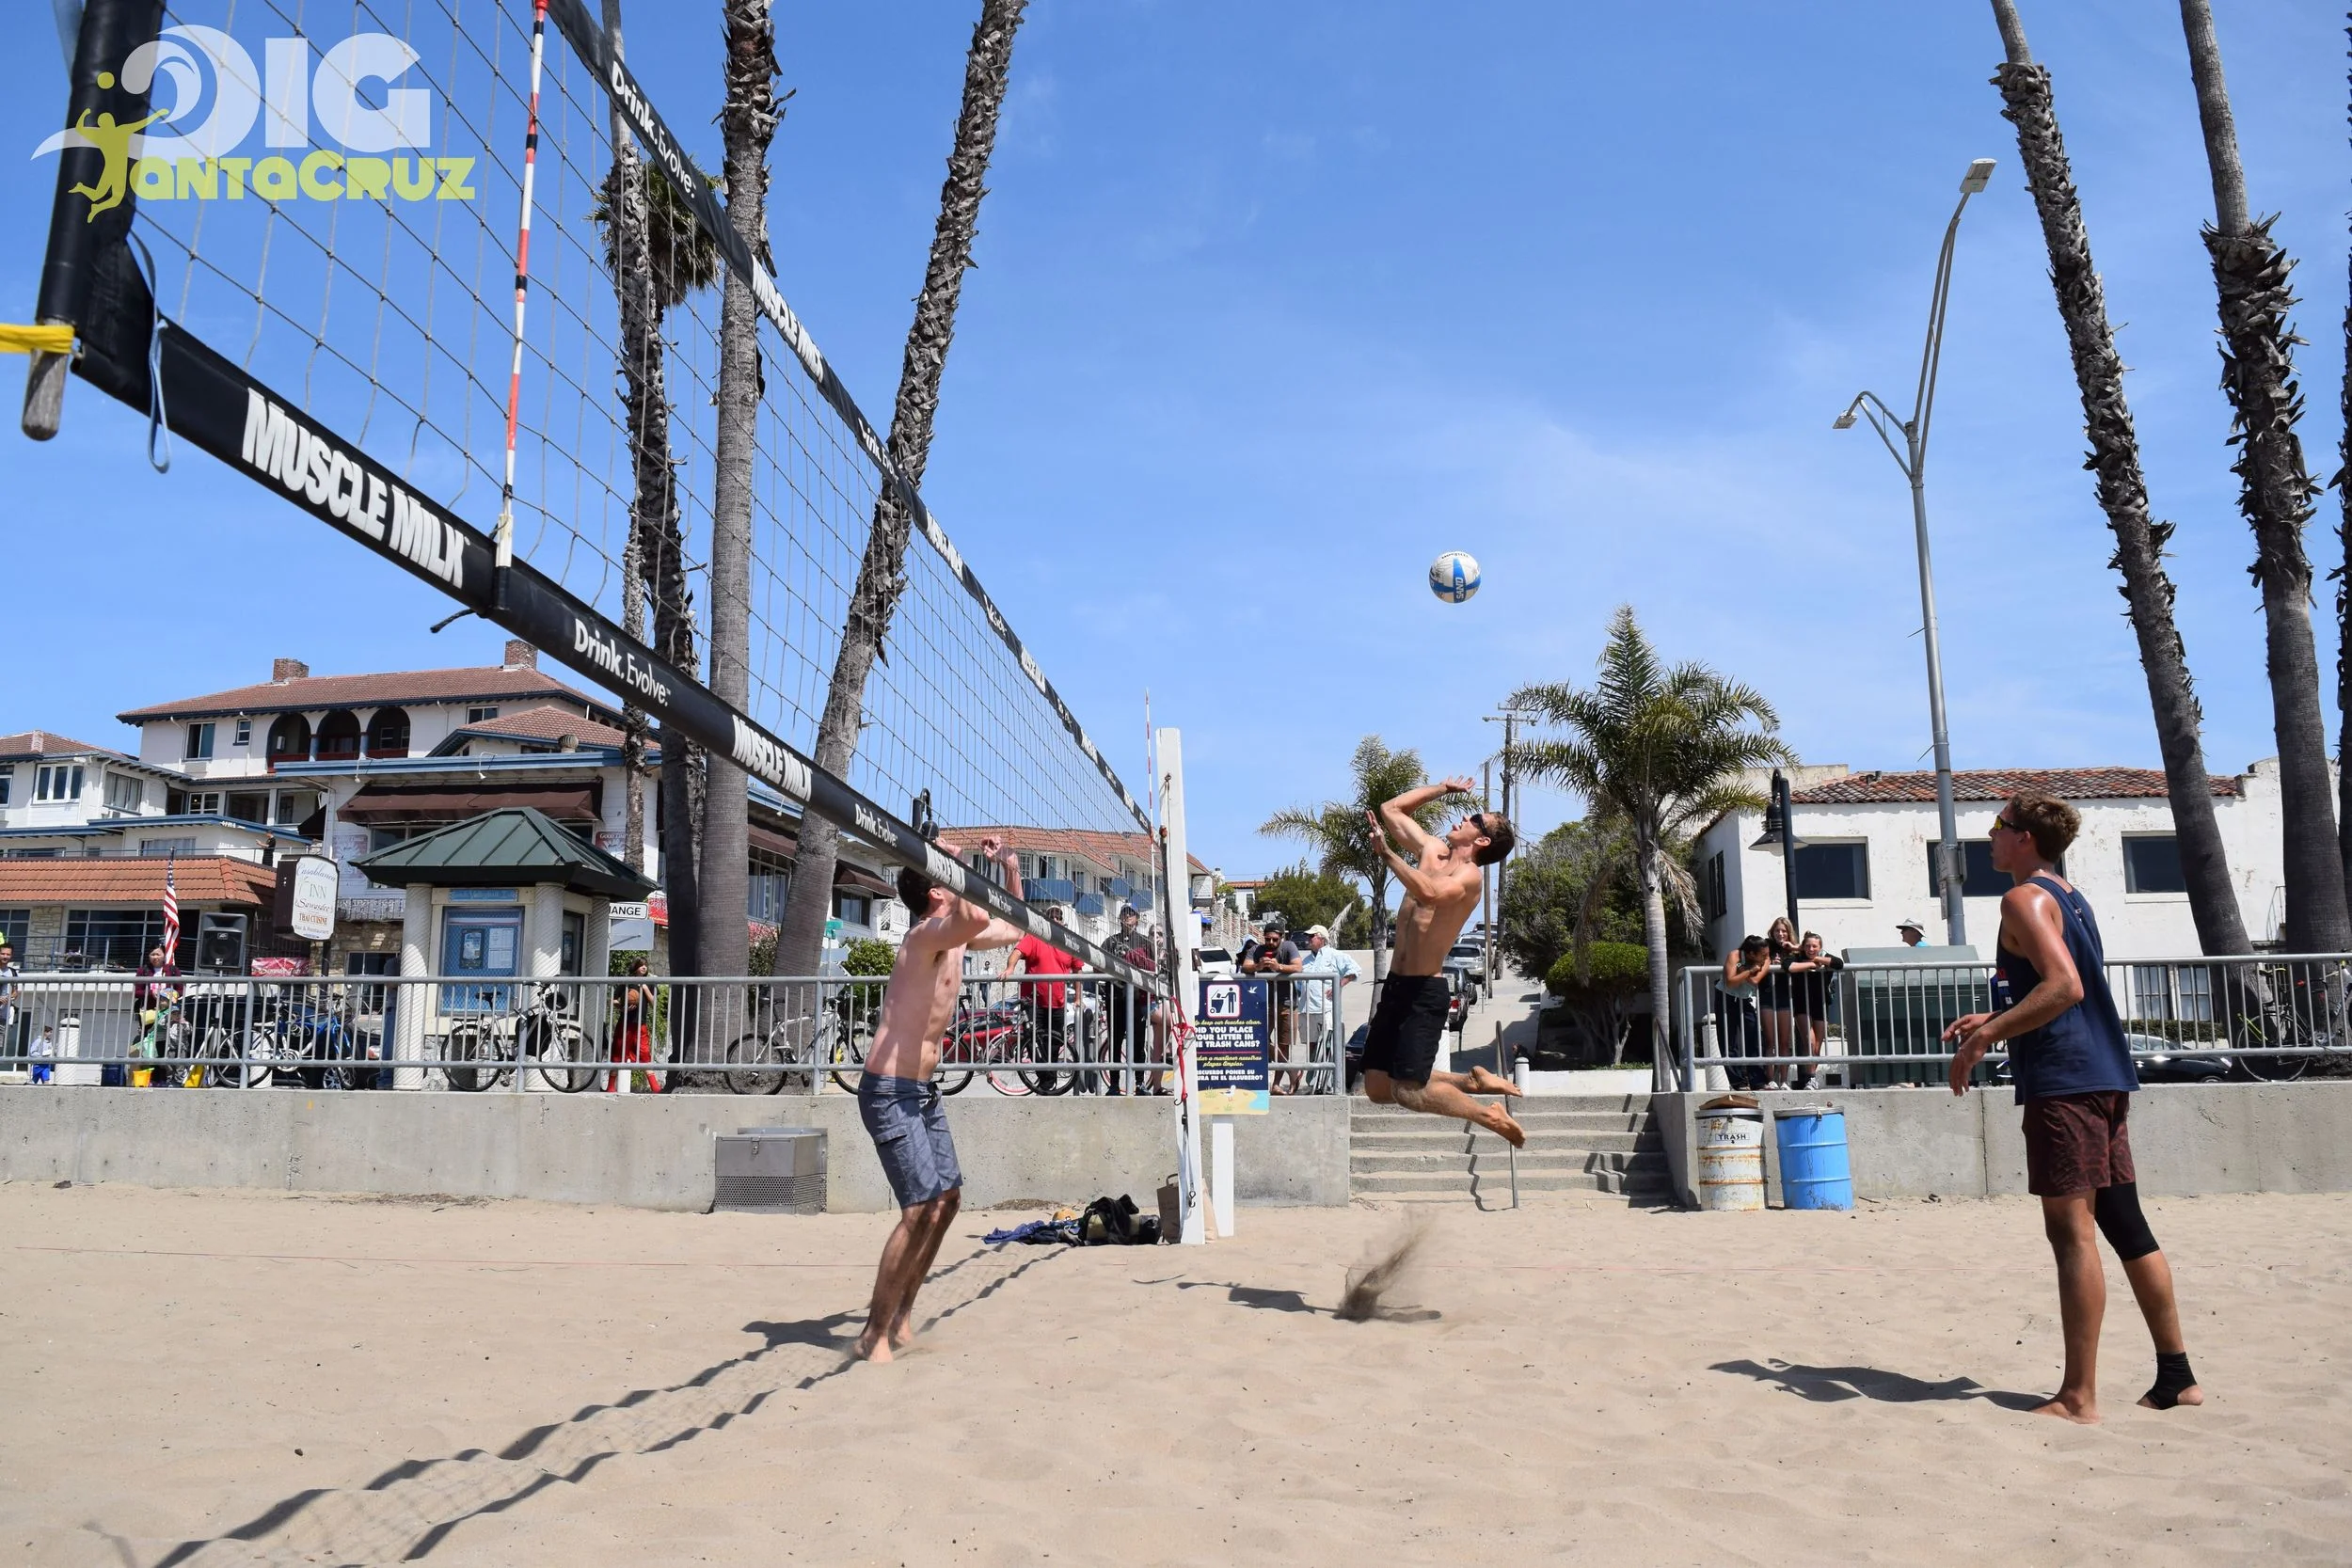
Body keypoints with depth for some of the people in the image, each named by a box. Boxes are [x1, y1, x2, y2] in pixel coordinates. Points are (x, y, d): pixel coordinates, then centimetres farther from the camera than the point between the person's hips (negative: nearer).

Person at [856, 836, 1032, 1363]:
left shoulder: (956, 937, 10)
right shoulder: (927, 933, -18)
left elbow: (1013, 930, 28)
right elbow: (976, 919, -42)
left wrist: (1010, 866, 20)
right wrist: (953, 865, -25)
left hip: (923, 1091, 10)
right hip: (890, 1093, -10)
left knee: (947, 1199, 15)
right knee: (921, 1209, -14)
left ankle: (902, 1312, 27)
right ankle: (875, 1334, -3)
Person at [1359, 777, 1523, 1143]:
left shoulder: (1469, 874, -11)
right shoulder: (1432, 850, 11)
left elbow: (1429, 893, -33)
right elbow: (1390, 809, 23)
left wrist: (1387, 853, -32)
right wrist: (1444, 788, 22)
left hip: (1426, 992, -8)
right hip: (1395, 986, 8)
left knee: (1407, 1092, -13)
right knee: (1378, 1088, 6)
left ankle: (1489, 1116, 8)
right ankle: (1472, 1081, 20)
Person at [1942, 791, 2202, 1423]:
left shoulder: (2024, 899, -10)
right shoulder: (2072, 898, 19)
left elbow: (2064, 987, -22)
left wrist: (1985, 1036, -20)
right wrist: (1996, 1021, 25)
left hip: (2061, 1080, -9)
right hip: (2107, 1078, 9)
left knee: (2072, 1230, -7)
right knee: (2125, 1223, 13)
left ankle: (2079, 1397, -5)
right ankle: (2176, 1376, 19)